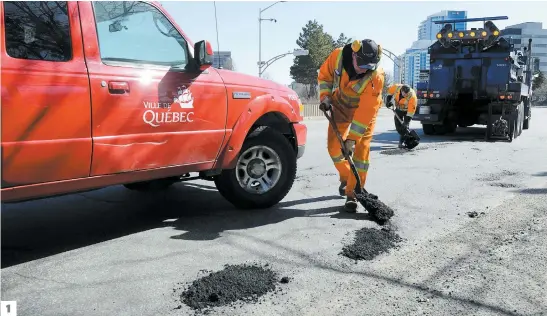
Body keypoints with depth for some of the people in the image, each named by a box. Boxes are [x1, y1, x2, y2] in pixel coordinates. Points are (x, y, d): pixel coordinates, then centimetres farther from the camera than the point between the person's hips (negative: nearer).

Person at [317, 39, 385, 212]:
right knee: (334, 145, 1)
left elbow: (366, 112, -33)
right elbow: (324, 75, -6)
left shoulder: (376, 77, -35)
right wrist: (325, 96, -19)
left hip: (366, 108, -3)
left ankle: (352, 193, -3)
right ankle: (346, 177, 28)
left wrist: (352, 137, -34)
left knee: (361, 149, -10)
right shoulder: (338, 56, -27)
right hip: (341, 104, 3)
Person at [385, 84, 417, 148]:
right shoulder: (396, 87, -29)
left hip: (408, 110, -4)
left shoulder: (412, 97, -37)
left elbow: (411, 110, -34)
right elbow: (389, 91, -4)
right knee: (398, 124, 5)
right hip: (399, 108, 4)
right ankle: (402, 135, 25)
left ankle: (401, 142, -8)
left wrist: (406, 122, -35)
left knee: (404, 126, -13)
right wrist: (388, 101, -6)